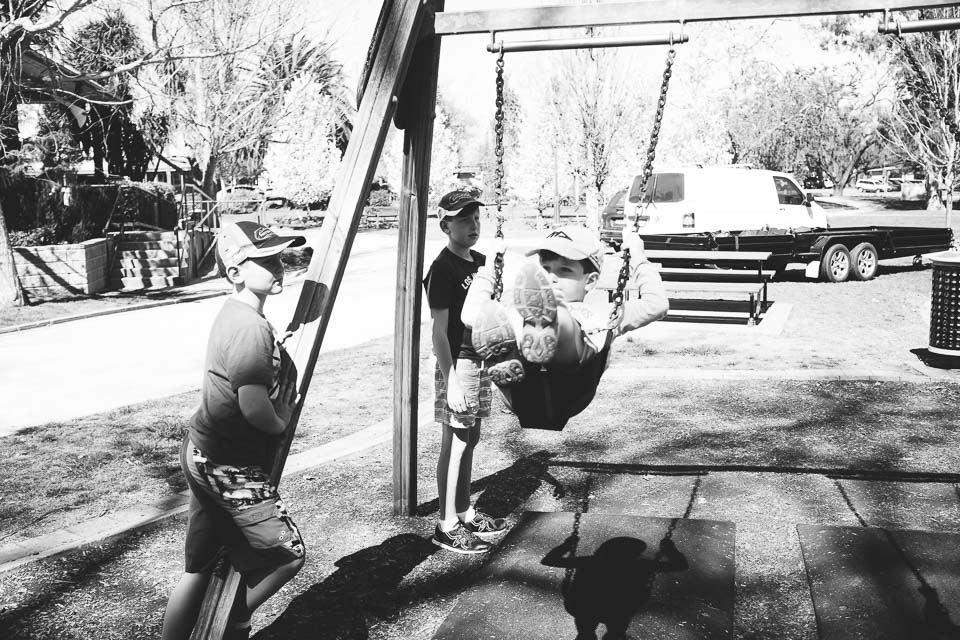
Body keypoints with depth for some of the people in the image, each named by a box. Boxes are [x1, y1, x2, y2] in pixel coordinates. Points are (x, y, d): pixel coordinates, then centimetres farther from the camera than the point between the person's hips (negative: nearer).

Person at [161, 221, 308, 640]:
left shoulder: (234, 314, 9)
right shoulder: (251, 328, -23)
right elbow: (255, 406, -28)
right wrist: (281, 424, -8)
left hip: (205, 457, 10)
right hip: (230, 467, -10)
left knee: (200, 566, 18)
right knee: (288, 554, 0)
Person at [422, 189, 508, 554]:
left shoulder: (480, 262, 12)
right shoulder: (443, 269, -14)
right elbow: (440, 333, -17)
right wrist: (451, 381, -21)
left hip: (480, 359, 9)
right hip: (458, 363, -9)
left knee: (470, 439, 15)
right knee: (455, 442, -3)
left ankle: (466, 513, 27)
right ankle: (447, 526, 6)